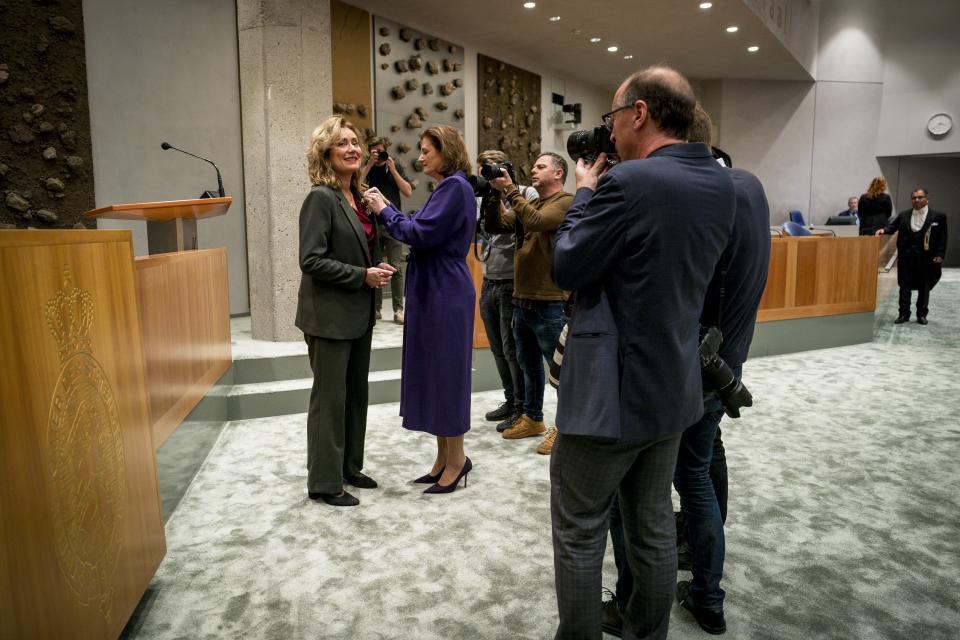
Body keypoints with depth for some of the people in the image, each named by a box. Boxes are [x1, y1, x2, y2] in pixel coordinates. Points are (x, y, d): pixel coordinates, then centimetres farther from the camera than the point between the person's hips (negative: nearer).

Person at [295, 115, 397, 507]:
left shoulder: (357, 196, 10)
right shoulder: (321, 198, -14)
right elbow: (312, 260, -21)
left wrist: (376, 270, 1)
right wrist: (363, 276, -18)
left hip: (358, 313, 8)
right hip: (330, 315, -8)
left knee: (356, 393, 16)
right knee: (330, 398, 2)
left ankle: (348, 467, 31)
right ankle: (324, 482, 16)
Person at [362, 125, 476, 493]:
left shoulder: (455, 186, -13)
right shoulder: (446, 187, 18)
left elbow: (421, 233, -20)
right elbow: (423, 231, 15)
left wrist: (385, 210, -8)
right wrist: (385, 209, 7)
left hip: (446, 295, -10)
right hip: (432, 293, 10)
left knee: (446, 371, -1)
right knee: (434, 372, 13)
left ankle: (457, 460, 13)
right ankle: (444, 458, 23)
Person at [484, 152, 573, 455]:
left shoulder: (566, 202, -8)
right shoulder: (529, 204, 16)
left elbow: (535, 221, -25)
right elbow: (495, 225, 8)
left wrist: (509, 189, -18)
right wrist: (495, 194, -3)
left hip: (550, 303, -8)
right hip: (522, 300, 8)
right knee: (528, 363, 18)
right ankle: (532, 418, 32)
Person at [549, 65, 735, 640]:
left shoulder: (627, 182, -20)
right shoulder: (722, 184, 5)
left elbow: (567, 269, -12)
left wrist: (586, 193, 1)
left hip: (612, 390, -8)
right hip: (675, 387, 8)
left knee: (580, 532, 8)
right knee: (654, 525, 20)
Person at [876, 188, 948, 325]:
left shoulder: (938, 217, 0)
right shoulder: (903, 215, 9)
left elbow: (942, 238, -3)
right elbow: (893, 226, 6)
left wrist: (940, 255, -11)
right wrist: (884, 230, -17)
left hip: (926, 258, -2)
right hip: (906, 257, 2)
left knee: (924, 287, 7)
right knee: (904, 285, 5)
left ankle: (922, 314, 18)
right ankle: (904, 313, 11)